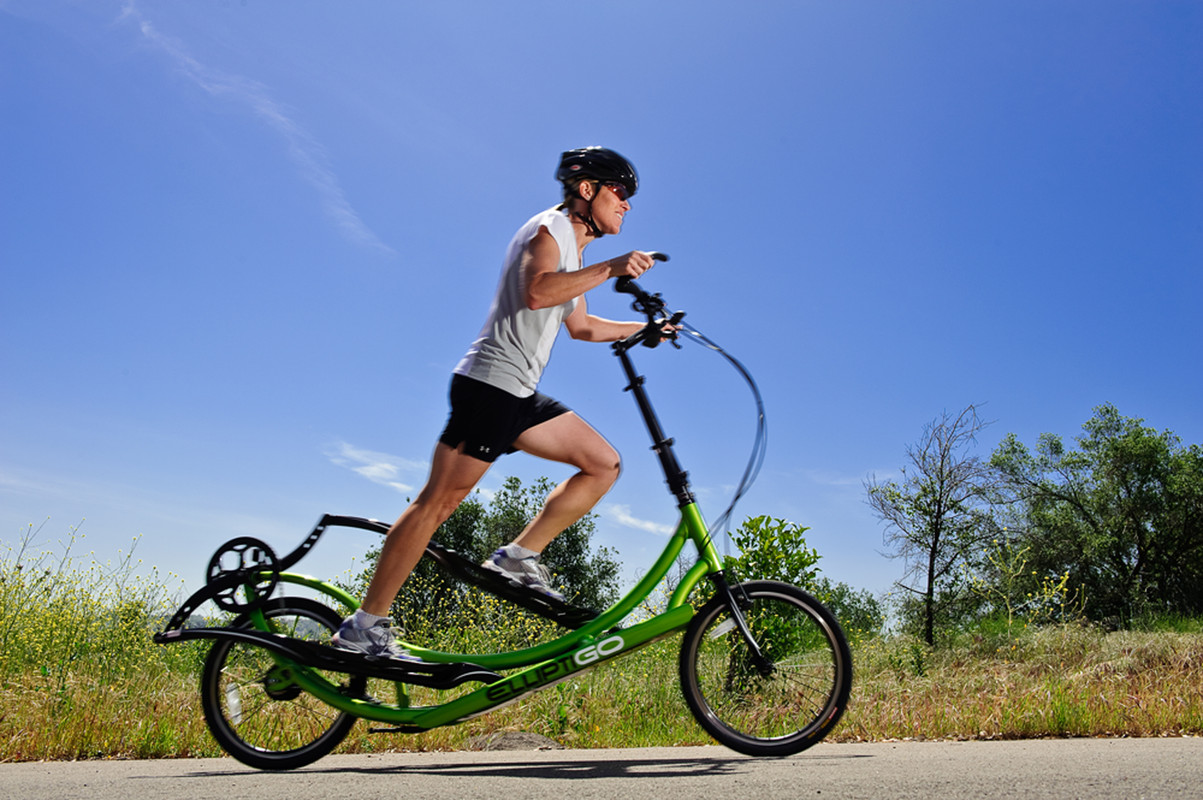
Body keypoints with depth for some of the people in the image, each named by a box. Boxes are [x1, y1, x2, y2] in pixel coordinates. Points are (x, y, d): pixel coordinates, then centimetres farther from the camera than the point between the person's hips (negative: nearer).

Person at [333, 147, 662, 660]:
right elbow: (536, 291, -26)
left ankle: (519, 557, 4)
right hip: (490, 380, -10)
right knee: (440, 500, -11)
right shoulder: (551, 227, -6)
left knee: (604, 464, 5)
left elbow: (581, 326, 31)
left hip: (520, 395, 10)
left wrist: (644, 328, 26)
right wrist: (610, 269, -27)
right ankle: (364, 626, -6)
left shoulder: (573, 249, 23)